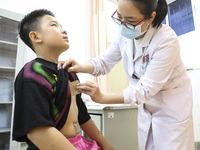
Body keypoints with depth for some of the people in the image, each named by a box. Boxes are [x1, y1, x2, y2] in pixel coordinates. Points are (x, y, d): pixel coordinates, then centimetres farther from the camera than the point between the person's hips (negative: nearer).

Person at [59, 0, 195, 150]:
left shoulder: (167, 40, -27)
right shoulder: (125, 34, -10)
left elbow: (145, 90, -30)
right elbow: (104, 62, -1)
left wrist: (101, 97, -36)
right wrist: (80, 67, -20)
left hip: (172, 108, -5)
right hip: (146, 106, 5)